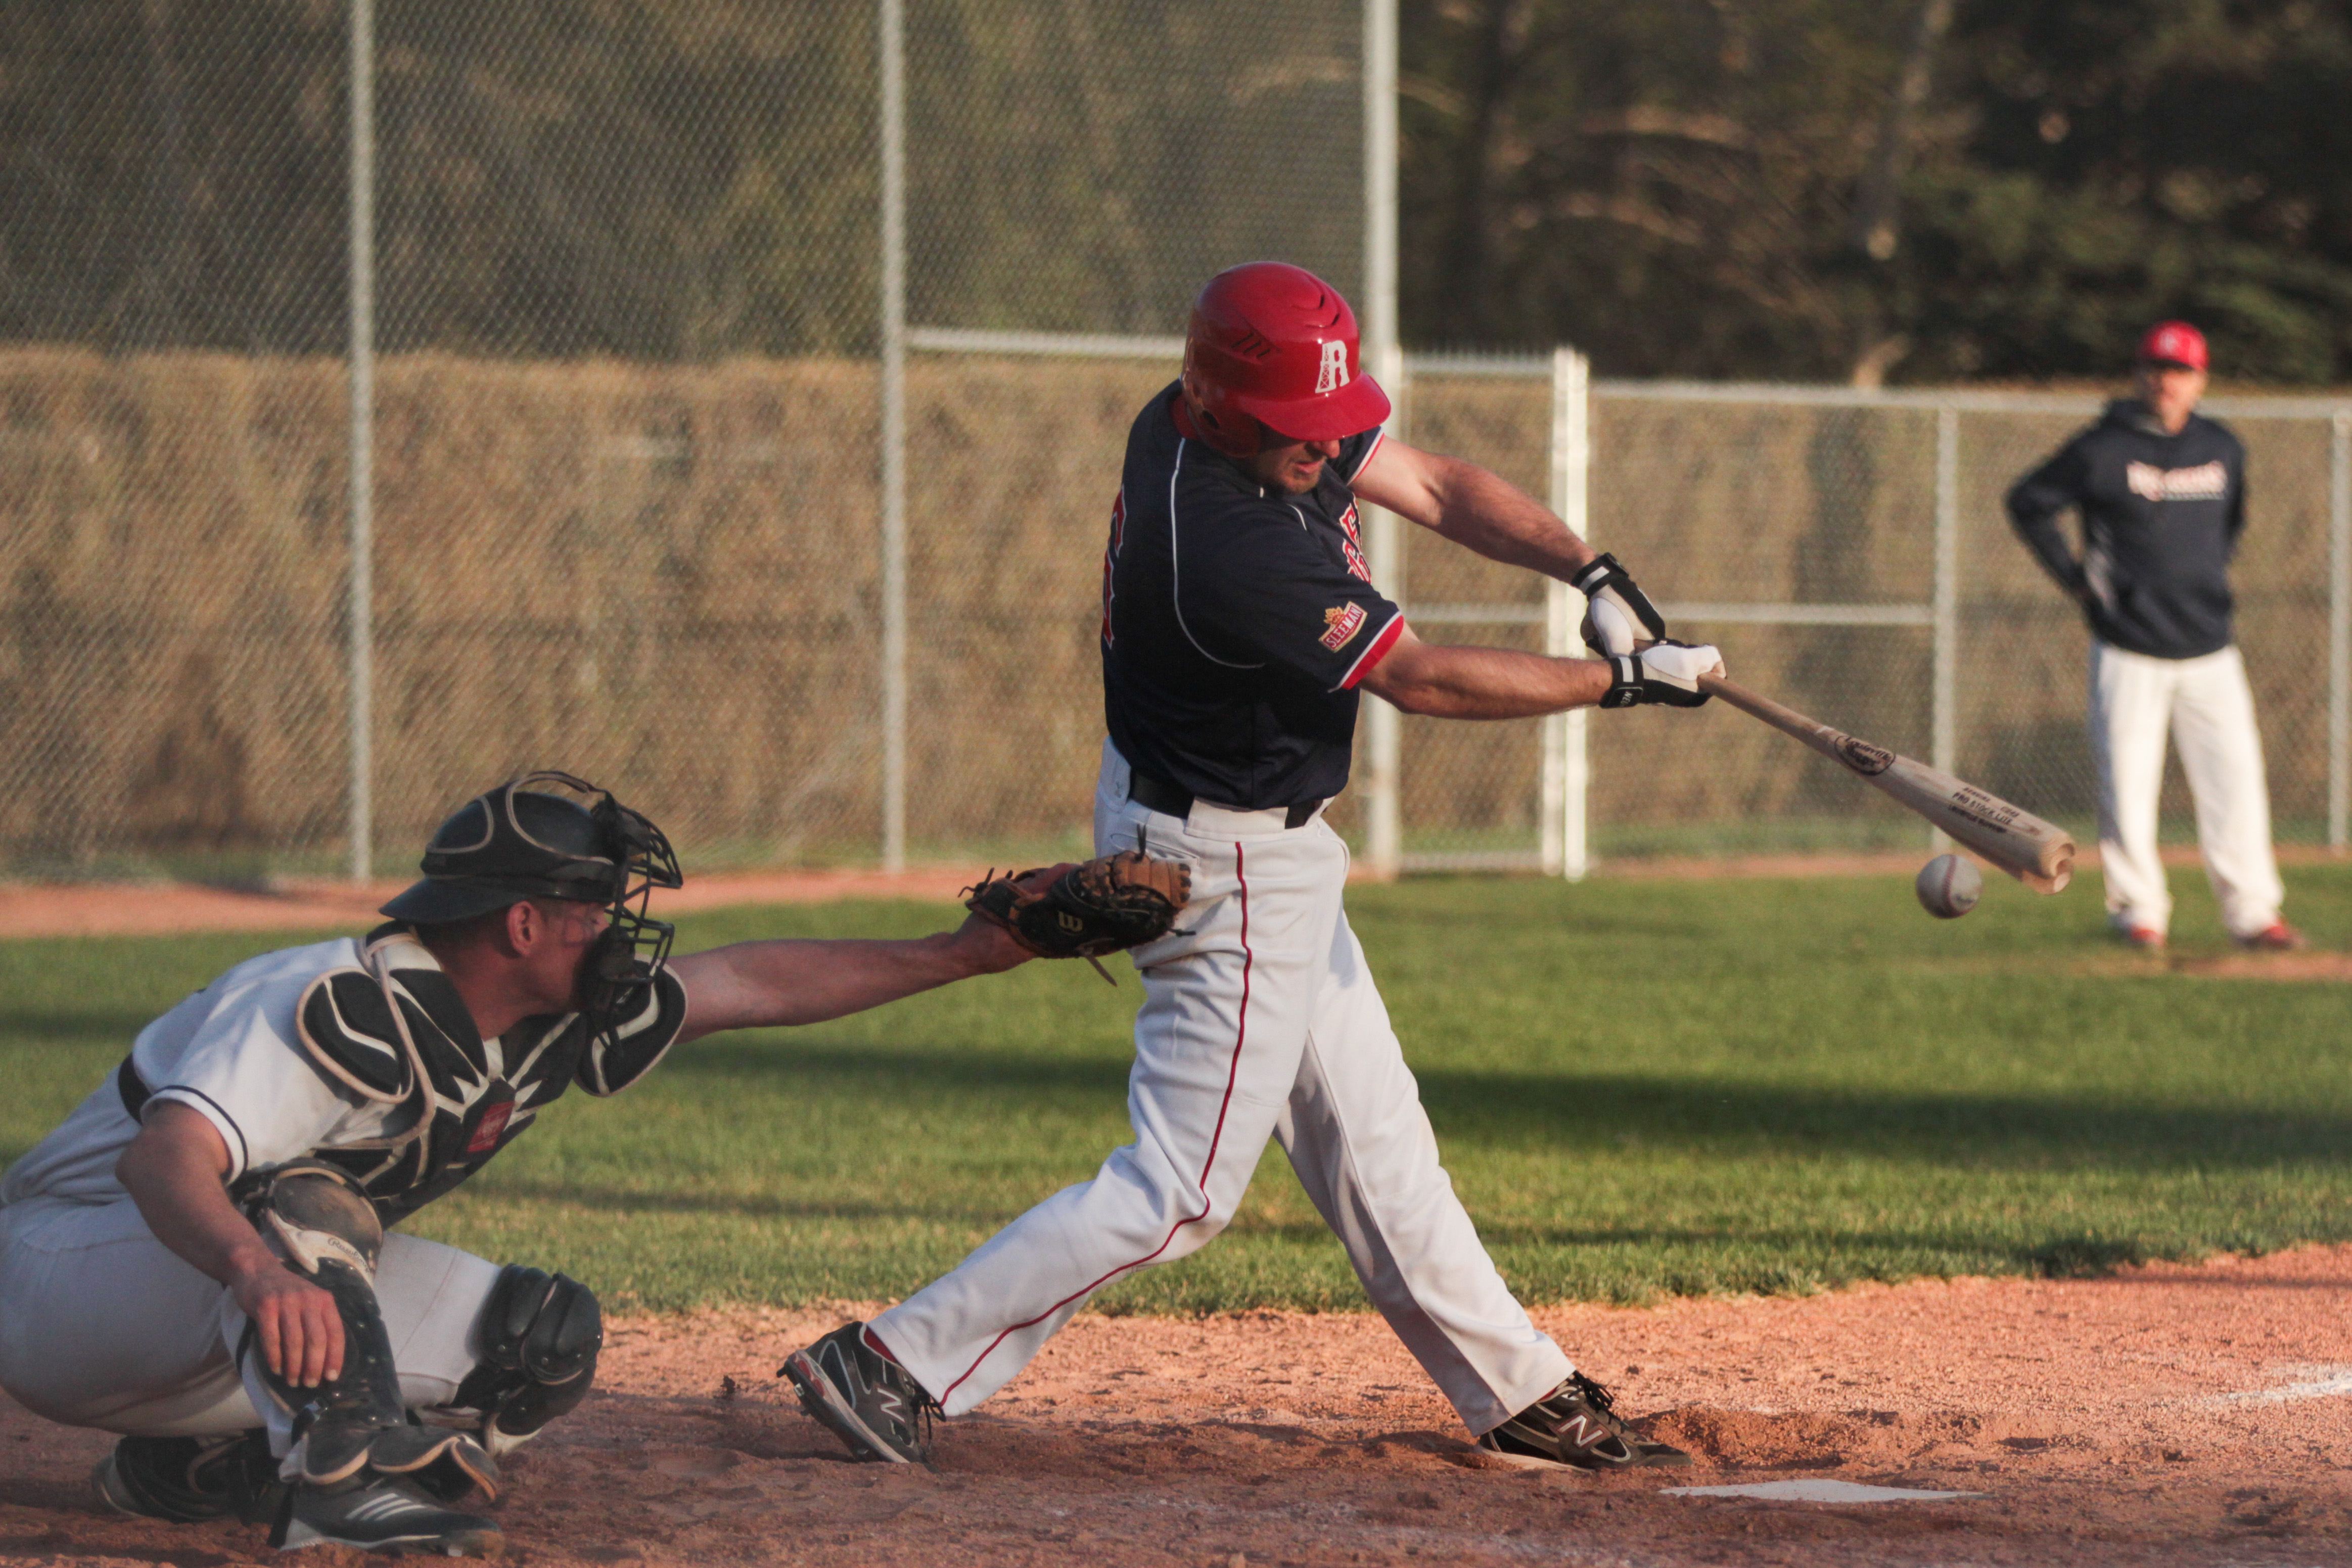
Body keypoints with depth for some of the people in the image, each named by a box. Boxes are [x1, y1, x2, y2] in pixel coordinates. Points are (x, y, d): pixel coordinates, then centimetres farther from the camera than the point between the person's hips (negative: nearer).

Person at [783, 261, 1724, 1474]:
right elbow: (1422, 679, -24)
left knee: (1367, 1131, 17)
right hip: (1229, 869, -10)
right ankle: (898, 1362, -4)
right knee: (1181, 1191, -5)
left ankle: (1515, 1389, 26)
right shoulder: (1231, 551, -33)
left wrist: (1591, 572, -9)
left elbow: (1434, 487, 3)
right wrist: (1626, 681, -14)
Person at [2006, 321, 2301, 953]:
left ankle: (2252, 912, 3)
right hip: (2131, 653, -4)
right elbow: (2028, 503, 4)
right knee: (2128, 784, -2)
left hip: (2209, 649, 4)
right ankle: (2139, 911, 11)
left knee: (2236, 779, -2)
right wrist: (2077, 579, 0)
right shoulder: (2103, 450, -5)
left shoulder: (2223, 449, 9)